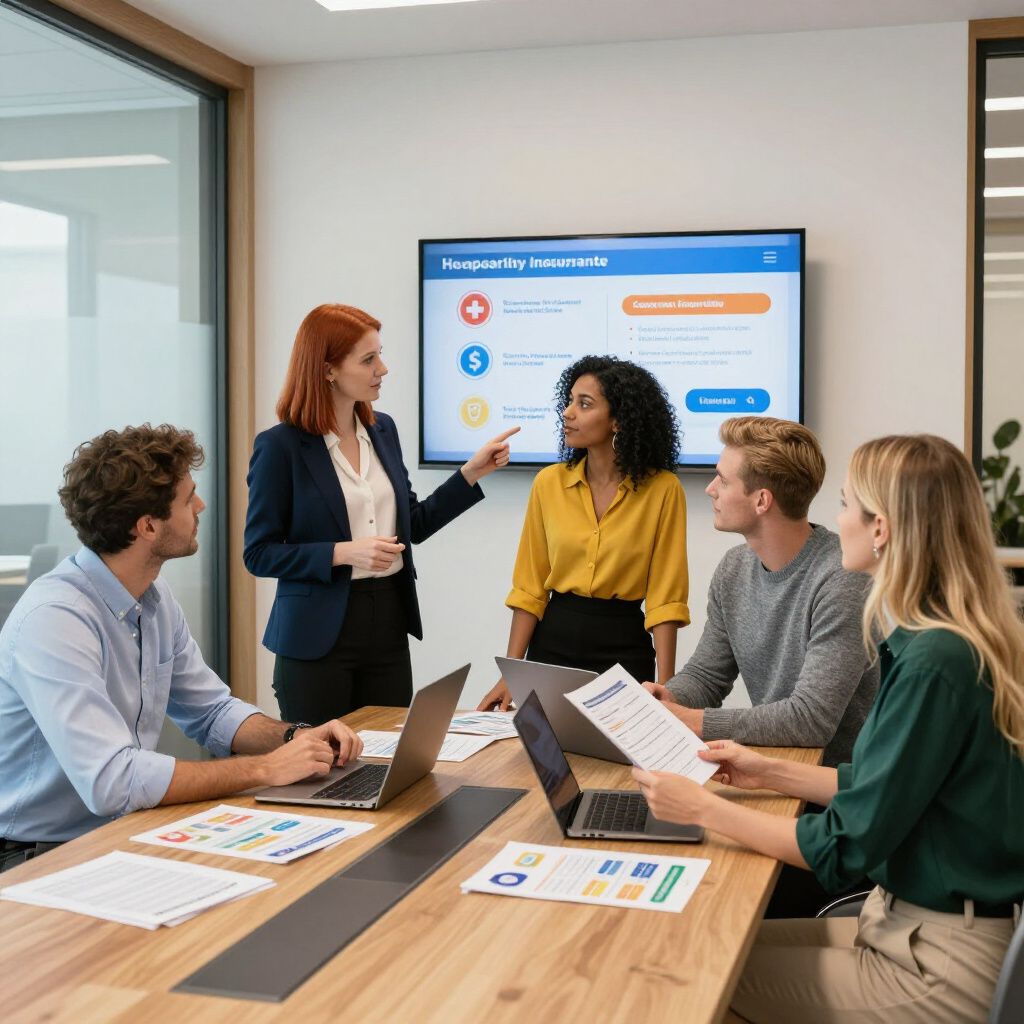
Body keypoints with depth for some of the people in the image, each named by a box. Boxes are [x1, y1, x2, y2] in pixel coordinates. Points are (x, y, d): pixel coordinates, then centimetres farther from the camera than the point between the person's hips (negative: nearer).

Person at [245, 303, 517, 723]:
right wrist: (343, 553, -20)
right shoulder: (280, 446, -10)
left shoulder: (382, 430, 8)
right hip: (319, 634, -5)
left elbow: (412, 525, 15)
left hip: (388, 625, 5)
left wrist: (472, 472, 6)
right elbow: (259, 553, -9)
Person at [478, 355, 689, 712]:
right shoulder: (549, 483, 0)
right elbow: (530, 588, 2)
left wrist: (664, 686, -15)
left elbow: (665, 597, -8)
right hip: (553, 641, 2)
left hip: (623, 646, -2)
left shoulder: (662, 489, -8)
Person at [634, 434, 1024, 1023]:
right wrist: (773, 774, 11)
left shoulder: (934, 663, -25)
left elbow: (845, 848, -20)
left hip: (945, 966, -8)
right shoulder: (955, 642, 4)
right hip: (912, 919, 8)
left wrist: (703, 808, -13)